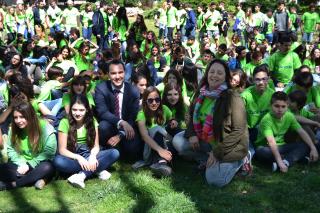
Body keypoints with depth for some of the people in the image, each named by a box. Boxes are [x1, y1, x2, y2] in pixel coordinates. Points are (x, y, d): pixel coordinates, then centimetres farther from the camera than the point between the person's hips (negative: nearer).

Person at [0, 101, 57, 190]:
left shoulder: (45, 127, -15)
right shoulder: (13, 129, 0)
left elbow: (49, 152, -17)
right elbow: (11, 150, -2)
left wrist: (29, 165, -18)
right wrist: (22, 164, -18)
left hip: (38, 165, -3)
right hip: (22, 164, 4)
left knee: (47, 168, -36)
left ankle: (12, 184, -26)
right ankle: (36, 179, -29)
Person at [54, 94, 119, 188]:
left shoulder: (92, 122, 1)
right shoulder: (65, 122, -8)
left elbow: (96, 146, -1)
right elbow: (62, 149, -11)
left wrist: (92, 156, -24)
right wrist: (78, 158, -28)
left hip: (89, 156, 3)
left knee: (114, 153, -22)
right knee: (58, 161, -37)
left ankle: (82, 175, -31)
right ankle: (97, 170, -27)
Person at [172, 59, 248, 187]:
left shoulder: (232, 97, -20)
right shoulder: (201, 94, -1)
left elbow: (239, 130, -20)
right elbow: (193, 116, 12)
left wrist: (218, 152, -21)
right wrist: (191, 134, -9)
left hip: (227, 146, -6)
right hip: (204, 140, 6)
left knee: (215, 179, -19)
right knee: (178, 141, -9)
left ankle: (238, 161, 9)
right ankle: (208, 161, 3)